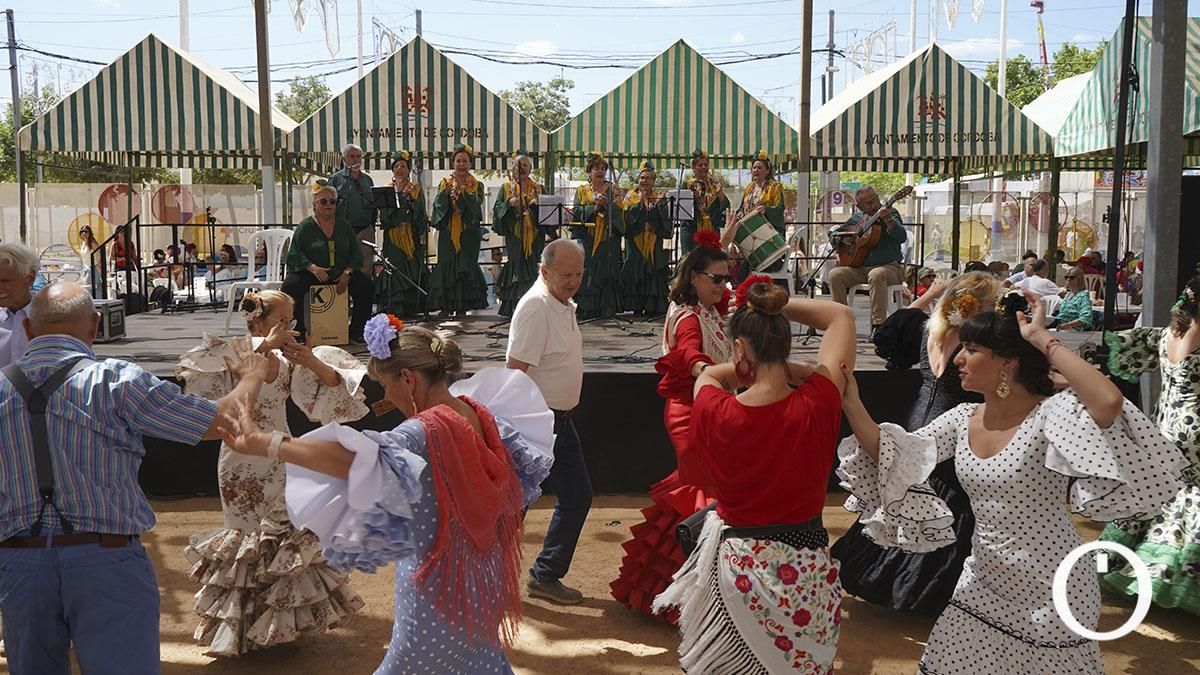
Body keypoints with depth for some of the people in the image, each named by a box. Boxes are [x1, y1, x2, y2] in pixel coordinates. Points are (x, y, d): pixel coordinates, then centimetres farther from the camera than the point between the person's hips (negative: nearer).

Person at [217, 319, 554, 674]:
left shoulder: (424, 434, -27)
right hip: (480, 579, 8)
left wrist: (262, 442, -47)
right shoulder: (480, 414, -3)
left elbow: (354, 458, -45)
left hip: (438, 589, -8)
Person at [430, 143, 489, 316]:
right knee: (445, 266, -5)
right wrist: (445, 191, -23)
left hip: (468, 234, -1)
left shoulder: (476, 186, 7)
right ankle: (445, 308, -2)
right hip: (448, 232, 1)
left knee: (465, 268, -5)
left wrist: (464, 191, -26)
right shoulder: (445, 183, 11)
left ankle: (462, 308, -1)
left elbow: (476, 205, -12)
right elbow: (439, 205, -5)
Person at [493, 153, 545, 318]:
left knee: (531, 267, -2)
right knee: (515, 265, -6)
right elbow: (497, 208, 2)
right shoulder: (506, 187, 9)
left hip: (533, 235, 2)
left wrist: (537, 204, -12)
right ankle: (514, 306, -2)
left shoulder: (537, 189, 13)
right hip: (514, 234, -2)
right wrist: (509, 203, -17)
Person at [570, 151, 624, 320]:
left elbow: (618, 211, -3)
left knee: (606, 272, -4)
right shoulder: (582, 190, 12)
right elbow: (576, 211, -1)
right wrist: (594, 207, -14)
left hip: (608, 238, -1)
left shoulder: (613, 189, 9)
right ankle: (587, 310, -1)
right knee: (586, 273, -4)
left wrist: (605, 203, -18)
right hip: (586, 238, 1)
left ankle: (607, 309, -1)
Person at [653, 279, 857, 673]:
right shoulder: (815, 407, -18)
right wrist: (777, 306, -3)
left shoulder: (714, 414, -17)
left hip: (735, 566, 0)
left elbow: (709, 373, 10)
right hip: (805, 572, 0)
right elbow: (841, 316, -3)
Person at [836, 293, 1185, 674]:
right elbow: (892, 458, -2)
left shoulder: (1050, 414, -20)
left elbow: (1108, 402, -41)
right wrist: (851, 402, -14)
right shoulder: (962, 419, 0)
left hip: (1050, 596, -6)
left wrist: (1043, 341, -30)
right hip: (982, 587, 6)